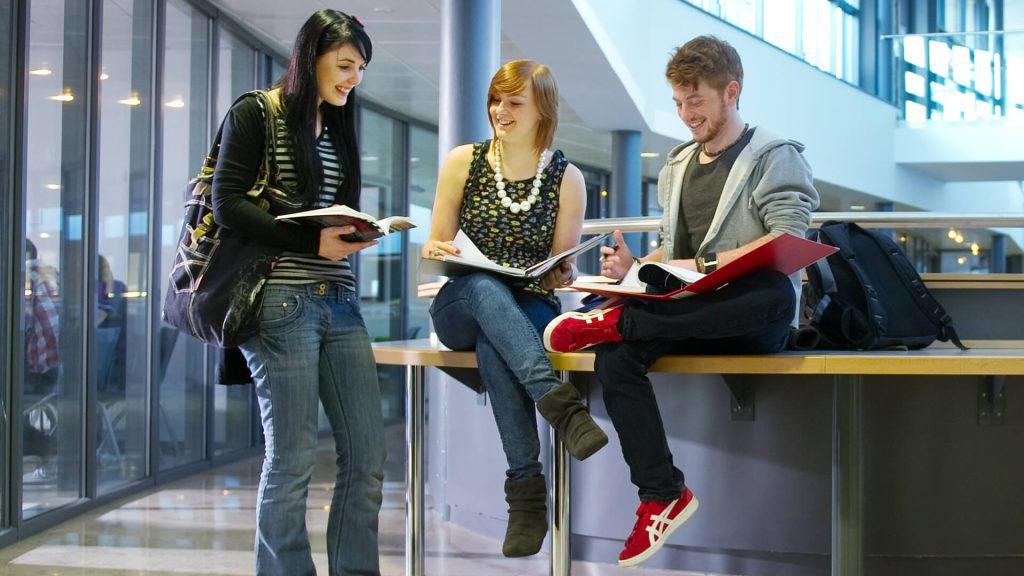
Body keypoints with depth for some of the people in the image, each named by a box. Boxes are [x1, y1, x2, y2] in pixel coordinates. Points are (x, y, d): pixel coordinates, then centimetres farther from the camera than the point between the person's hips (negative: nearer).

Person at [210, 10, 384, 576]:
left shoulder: (339, 127, 19)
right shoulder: (254, 114, -1)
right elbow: (227, 203, -10)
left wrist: (357, 232, -1)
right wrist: (312, 241, -18)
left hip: (340, 302, 7)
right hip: (282, 303, -7)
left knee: (366, 453, 1)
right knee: (292, 458, -3)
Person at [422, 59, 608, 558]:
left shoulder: (566, 179, 4)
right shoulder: (463, 162, 6)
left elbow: (561, 270, 6)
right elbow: (435, 249, 9)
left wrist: (563, 274, -17)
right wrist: (437, 252, -15)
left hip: (531, 310, -1)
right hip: (461, 307, 1)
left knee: (492, 342, -39)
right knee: (481, 285, -38)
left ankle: (526, 486, -40)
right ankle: (560, 404, -52)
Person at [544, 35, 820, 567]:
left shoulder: (774, 157, 2)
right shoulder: (676, 168, 23)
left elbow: (787, 243, -13)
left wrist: (706, 265, -23)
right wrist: (634, 267, 3)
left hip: (749, 317, -5)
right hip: (685, 313, 5)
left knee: (776, 292, -42)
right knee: (615, 357, -26)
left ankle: (618, 320, -35)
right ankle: (661, 495, -22)